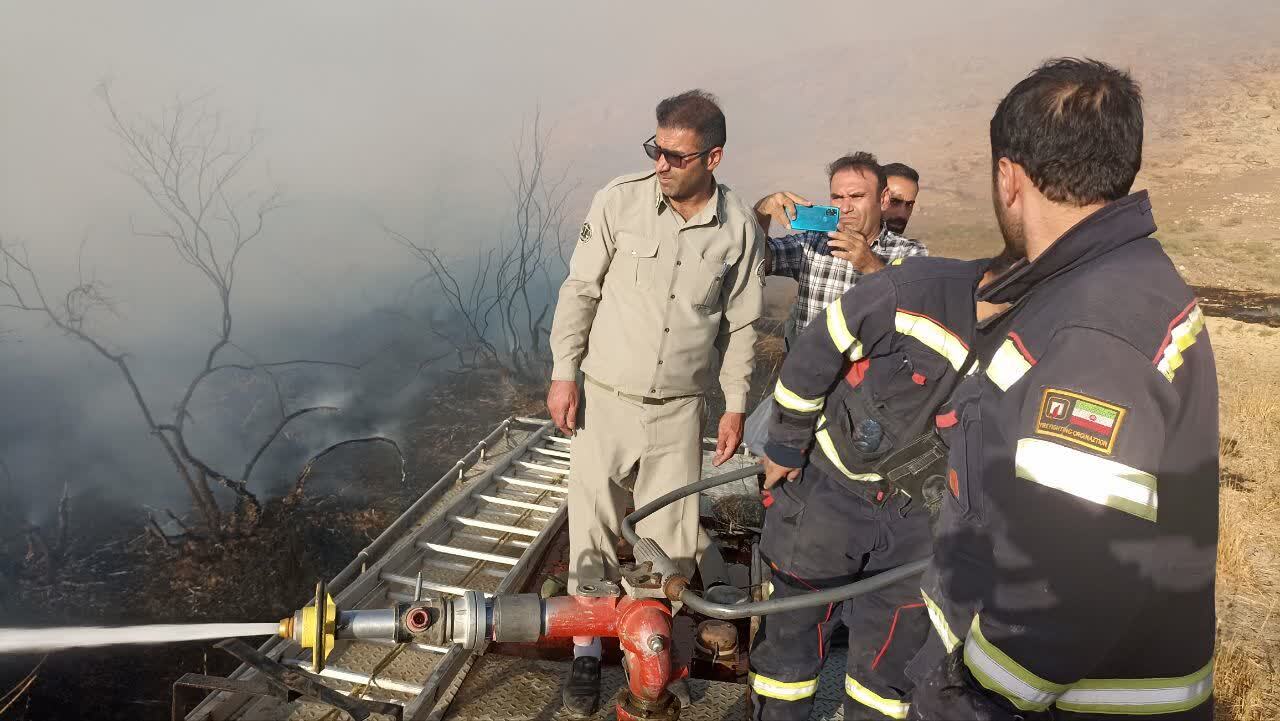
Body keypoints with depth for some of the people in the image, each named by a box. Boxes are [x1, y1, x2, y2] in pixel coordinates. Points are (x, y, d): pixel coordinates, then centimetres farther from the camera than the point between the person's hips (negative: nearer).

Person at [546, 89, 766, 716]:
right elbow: (580, 289, -1)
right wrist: (564, 373, -4)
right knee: (592, 531, 8)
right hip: (604, 399, 0)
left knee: (671, 540, 9)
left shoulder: (739, 228, -5)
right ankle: (587, 653, 26)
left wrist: (735, 407, 6)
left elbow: (741, 324, 5)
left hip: (680, 410, 1)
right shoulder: (620, 201, -9)